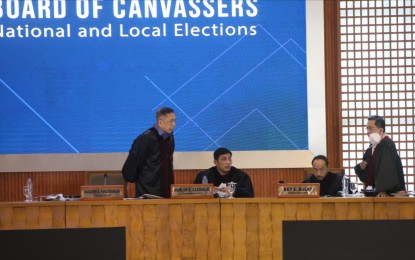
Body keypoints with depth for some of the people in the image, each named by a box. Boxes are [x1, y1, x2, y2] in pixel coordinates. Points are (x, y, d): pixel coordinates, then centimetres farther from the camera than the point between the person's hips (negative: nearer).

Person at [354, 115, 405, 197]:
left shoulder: (388, 145, -13)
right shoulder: (371, 148, 12)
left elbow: (387, 169, -23)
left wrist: (383, 190, -32)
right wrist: (360, 167, -3)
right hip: (373, 192, 8)